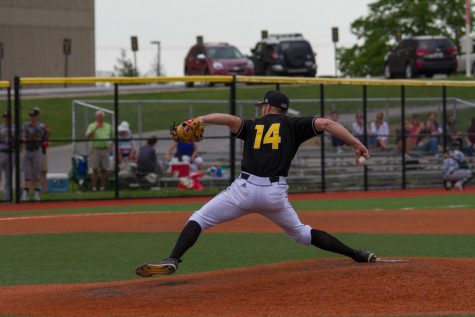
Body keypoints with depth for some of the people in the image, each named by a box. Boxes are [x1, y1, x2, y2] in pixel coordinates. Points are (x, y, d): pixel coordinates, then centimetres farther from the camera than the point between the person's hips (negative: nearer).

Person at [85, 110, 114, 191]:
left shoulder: (108, 126, 11)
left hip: (105, 150, 3)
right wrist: (95, 128, -20)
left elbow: (113, 137, 18)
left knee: (104, 170, 4)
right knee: (95, 170, -2)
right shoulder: (92, 126, 2)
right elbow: (87, 137, -12)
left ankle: (103, 187, 11)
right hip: (95, 150, -3)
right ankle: (94, 188, -1)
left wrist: (111, 145, 0)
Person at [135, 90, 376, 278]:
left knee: (198, 220, 6)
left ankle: (171, 261, -16)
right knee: (300, 233, 23)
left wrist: (201, 119, -17)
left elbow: (231, 120, -6)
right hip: (276, 193, 2)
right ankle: (358, 256, 20)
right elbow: (325, 124, 0)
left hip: (246, 188, -2)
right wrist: (356, 144, -2)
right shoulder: (293, 124, 15)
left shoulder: (252, 126, 16)